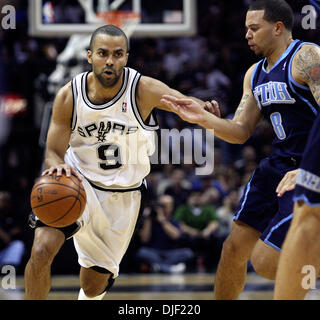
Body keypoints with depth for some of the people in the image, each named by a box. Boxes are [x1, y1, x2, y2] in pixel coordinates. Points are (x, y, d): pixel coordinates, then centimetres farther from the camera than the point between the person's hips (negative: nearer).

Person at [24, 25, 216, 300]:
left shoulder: (144, 90, -18)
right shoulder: (69, 96, -14)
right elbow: (54, 152, -10)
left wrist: (206, 110, -43)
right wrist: (58, 166, -36)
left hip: (122, 195, 0)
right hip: (78, 183, 0)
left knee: (94, 284, 10)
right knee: (41, 251, -25)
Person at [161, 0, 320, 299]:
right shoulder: (255, 75, 13)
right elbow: (241, 132, 14)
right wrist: (203, 118, -4)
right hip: (277, 165, 8)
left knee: (265, 261, -14)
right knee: (234, 248, 7)